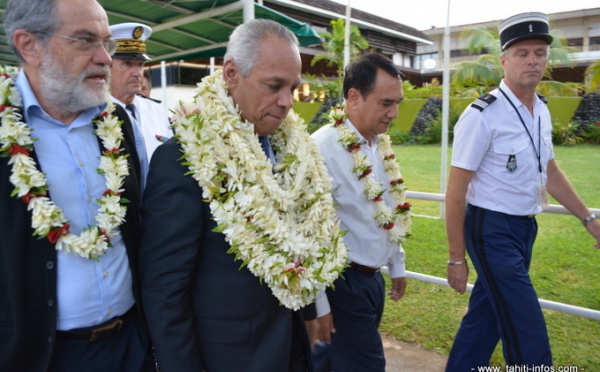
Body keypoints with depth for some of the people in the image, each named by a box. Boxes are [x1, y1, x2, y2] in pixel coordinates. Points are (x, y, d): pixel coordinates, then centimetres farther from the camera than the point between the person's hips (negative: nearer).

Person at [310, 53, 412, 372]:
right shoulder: (323, 148, -24)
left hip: (372, 278, 8)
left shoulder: (380, 144, 4)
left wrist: (396, 265, 18)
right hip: (342, 283, -8)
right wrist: (318, 302, -17)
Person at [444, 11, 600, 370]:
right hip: (493, 230, -8)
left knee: (487, 315, 19)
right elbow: (456, 193, -16)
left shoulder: (542, 111, 7)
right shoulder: (483, 115, -18)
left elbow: (550, 171, 20)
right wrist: (457, 258, -13)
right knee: (528, 335, -1)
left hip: (525, 227, 8)